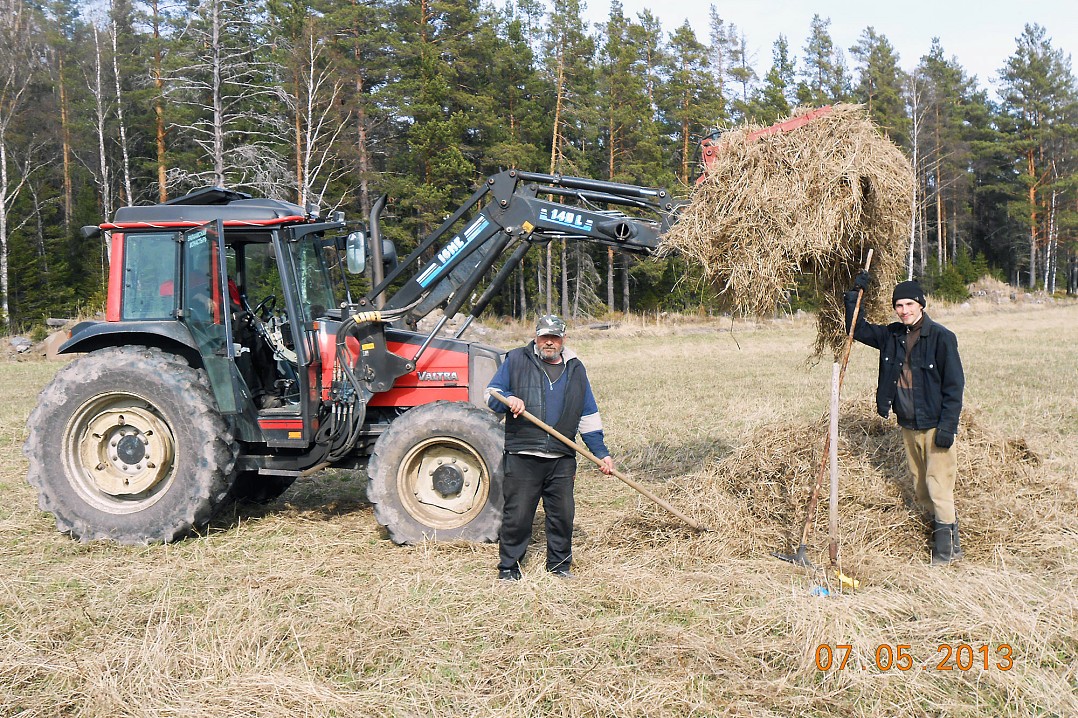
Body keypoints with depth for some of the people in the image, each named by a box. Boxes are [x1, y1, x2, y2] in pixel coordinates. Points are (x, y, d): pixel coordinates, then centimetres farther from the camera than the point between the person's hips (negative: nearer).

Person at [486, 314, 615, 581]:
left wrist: (601, 453, 13)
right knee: (517, 514, -1)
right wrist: (509, 399, -17)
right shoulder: (516, 360, 5)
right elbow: (491, 394, 6)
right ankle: (509, 566, 13)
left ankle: (559, 564, 23)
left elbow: (588, 416, 18)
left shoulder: (575, 369, 14)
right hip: (522, 456, -3)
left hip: (562, 459, 3)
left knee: (562, 513, 7)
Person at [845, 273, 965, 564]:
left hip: (934, 425, -6)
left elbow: (954, 384, -10)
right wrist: (854, 295, 7)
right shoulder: (892, 335, 7)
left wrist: (948, 425, -15)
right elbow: (858, 330, 19)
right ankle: (942, 521, 26)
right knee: (920, 488, 12)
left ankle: (948, 546, 1)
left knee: (938, 484, -6)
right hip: (908, 425, 6)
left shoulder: (941, 337, -10)